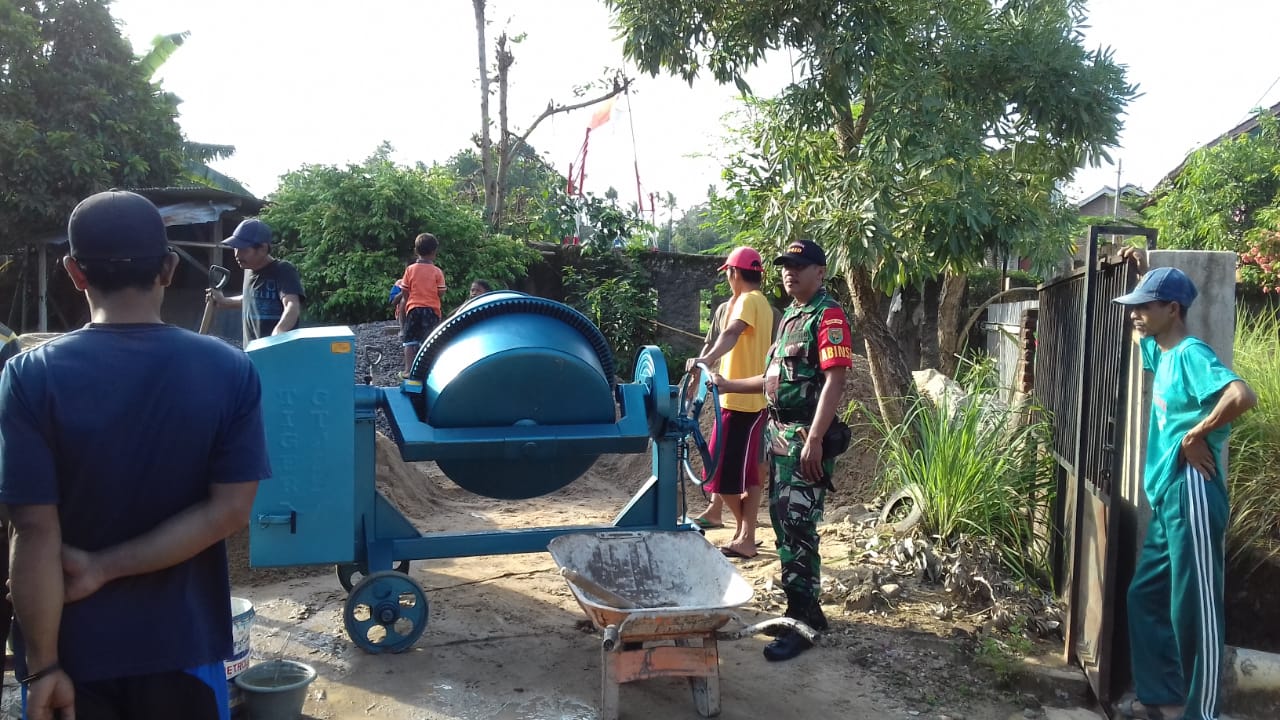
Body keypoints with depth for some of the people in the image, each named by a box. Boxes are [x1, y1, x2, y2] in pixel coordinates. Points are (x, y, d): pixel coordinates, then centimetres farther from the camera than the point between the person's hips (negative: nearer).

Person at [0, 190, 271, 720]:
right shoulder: (230, 369, -10)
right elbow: (229, 511, -13)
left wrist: (44, 665, -8)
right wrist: (103, 569, -10)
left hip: (74, 651, -1)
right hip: (183, 644, 1)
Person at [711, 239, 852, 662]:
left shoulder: (828, 316, -11)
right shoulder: (789, 317, 17)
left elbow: (834, 381, -20)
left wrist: (814, 441, -25)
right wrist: (729, 385, 22)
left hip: (805, 438, -9)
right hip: (779, 434, 9)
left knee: (798, 527, -8)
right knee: (782, 519, 13)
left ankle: (803, 623, 1)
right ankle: (803, 607, 24)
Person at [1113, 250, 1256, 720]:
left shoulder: (1191, 354, -14)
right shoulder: (1161, 352, 12)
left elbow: (1243, 396, -32)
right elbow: (1139, 334, 36)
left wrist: (1197, 436, -19)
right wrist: (1141, 273, 24)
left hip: (1191, 496, -10)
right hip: (1165, 498, 10)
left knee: (1194, 609, -2)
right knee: (1145, 597, 15)